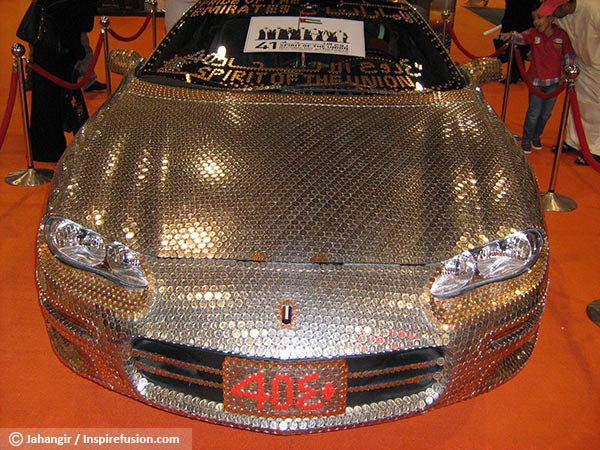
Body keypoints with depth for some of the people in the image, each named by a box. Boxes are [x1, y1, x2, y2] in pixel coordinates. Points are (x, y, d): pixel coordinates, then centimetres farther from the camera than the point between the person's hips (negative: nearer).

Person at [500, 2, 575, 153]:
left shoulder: (561, 35, -5)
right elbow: (521, 37, -25)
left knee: (546, 112, 12)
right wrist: (511, 35, -46)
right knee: (534, 112, -2)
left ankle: (536, 136, 34)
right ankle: (526, 139, 17)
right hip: (536, 80, -2)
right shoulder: (533, 33, -6)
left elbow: (568, 55, 4)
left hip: (554, 81, 2)